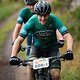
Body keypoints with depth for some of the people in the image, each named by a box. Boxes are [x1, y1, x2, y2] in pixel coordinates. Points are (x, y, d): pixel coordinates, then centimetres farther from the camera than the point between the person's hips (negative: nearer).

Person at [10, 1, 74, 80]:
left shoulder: (54, 19, -25)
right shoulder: (32, 21, -25)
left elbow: (68, 36, -31)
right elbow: (19, 39, -28)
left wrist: (69, 51, -49)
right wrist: (13, 56, -42)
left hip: (52, 47, 0)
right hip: (37, 46, 0)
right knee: (30, 65, -30)